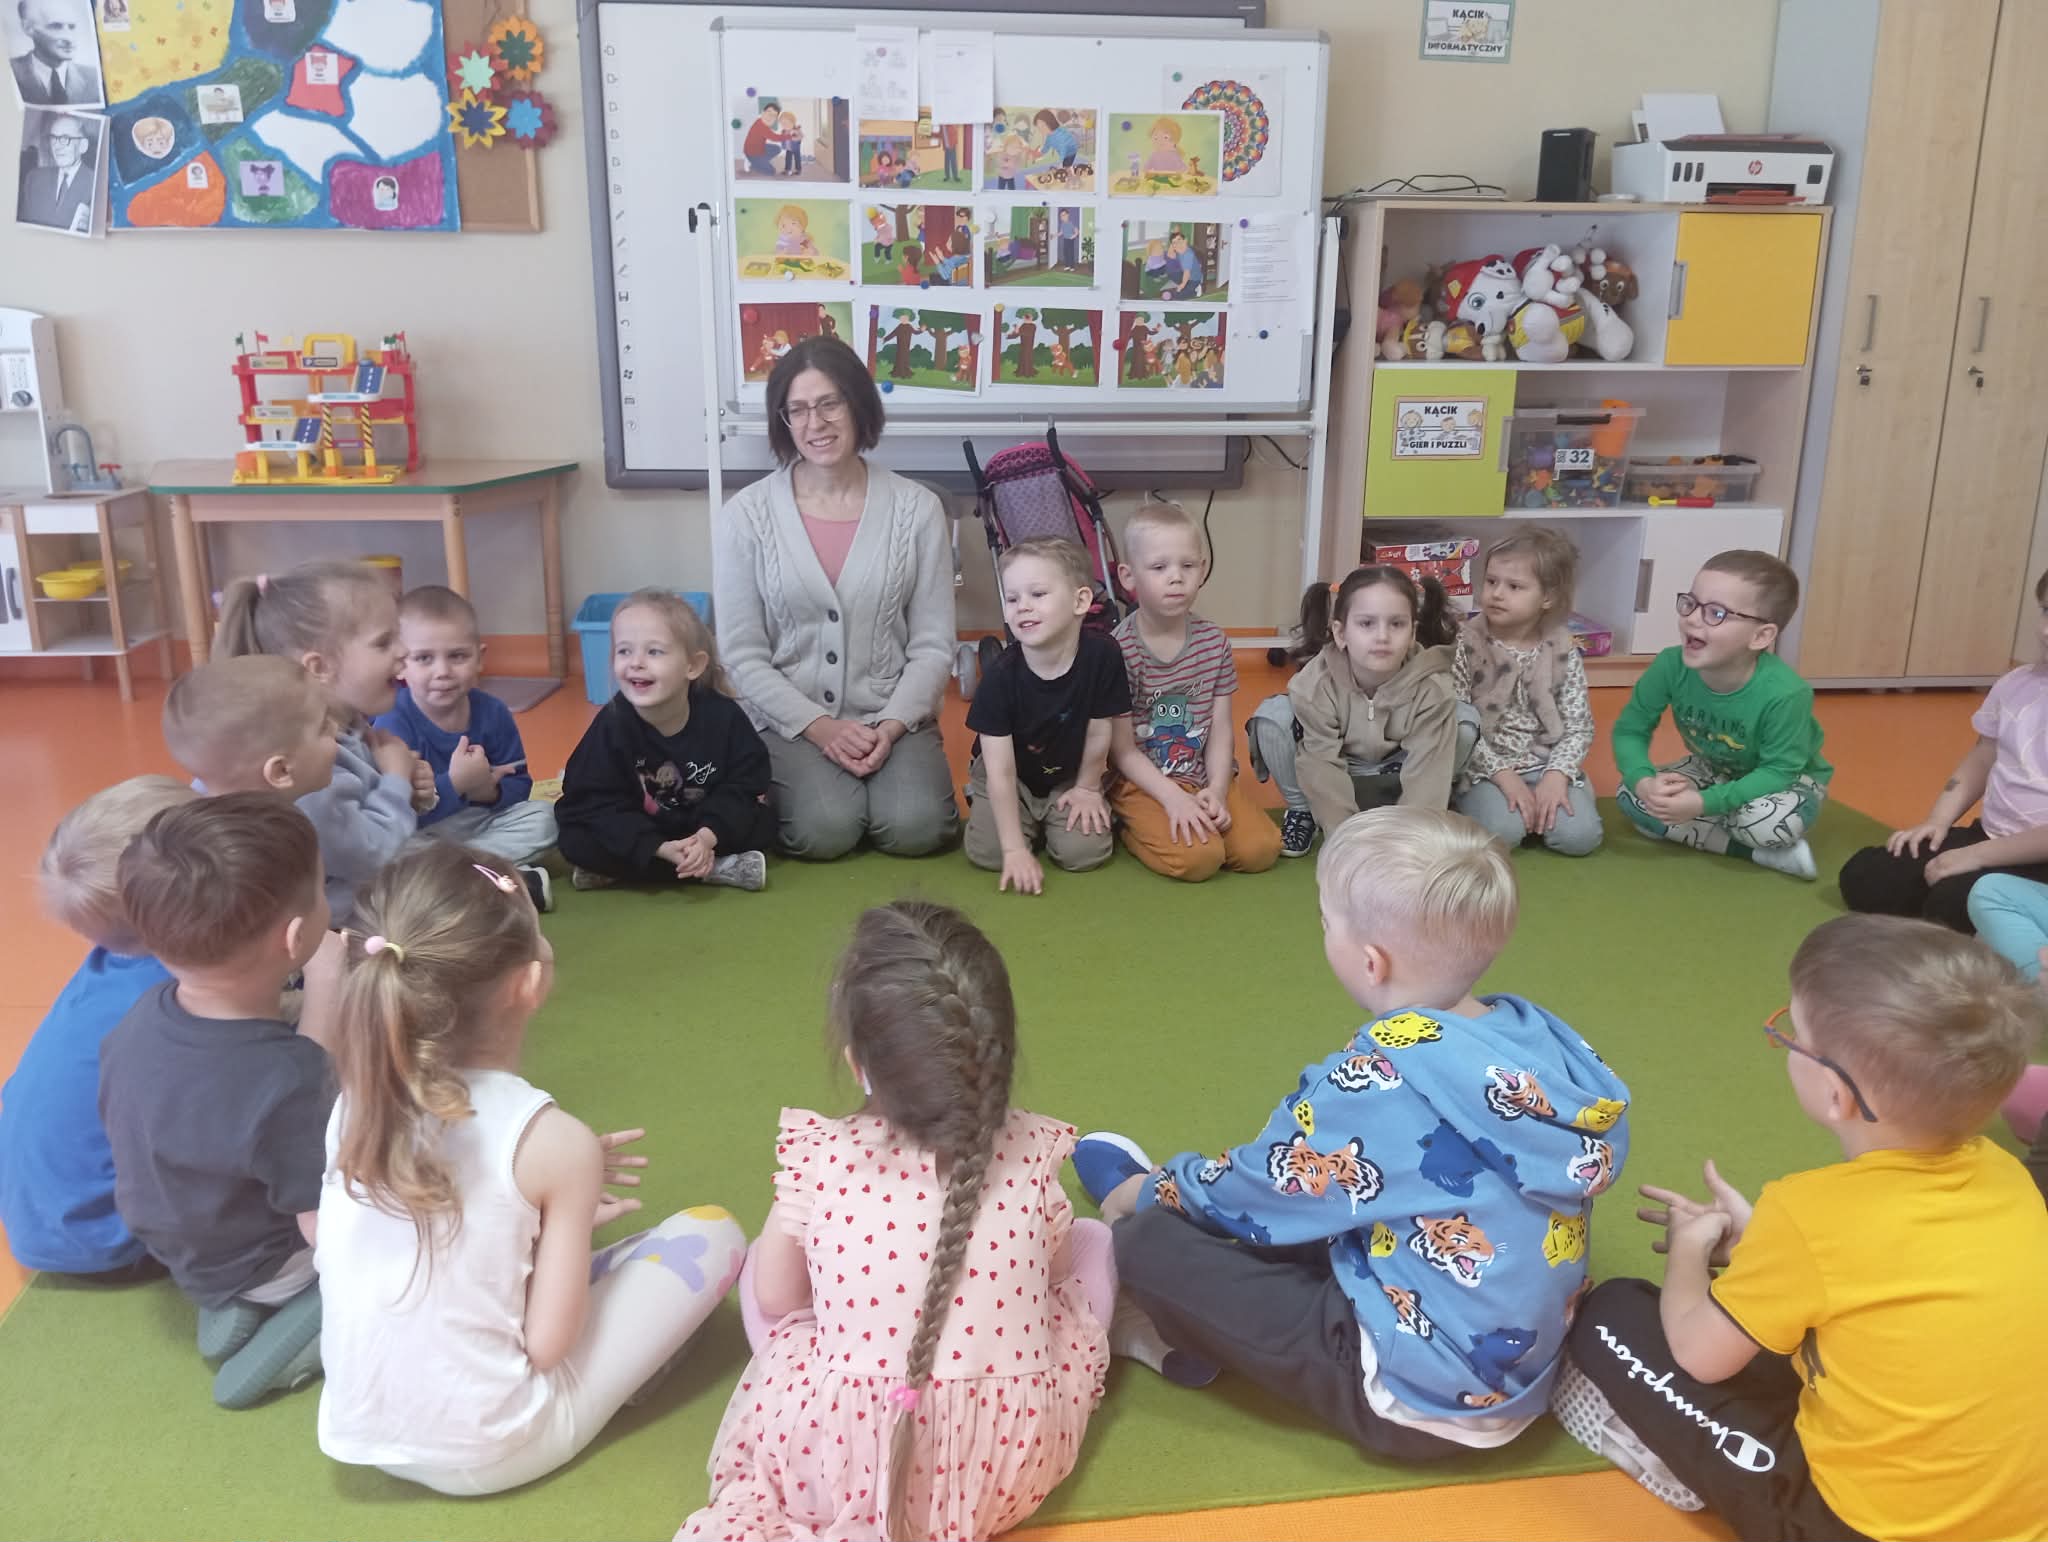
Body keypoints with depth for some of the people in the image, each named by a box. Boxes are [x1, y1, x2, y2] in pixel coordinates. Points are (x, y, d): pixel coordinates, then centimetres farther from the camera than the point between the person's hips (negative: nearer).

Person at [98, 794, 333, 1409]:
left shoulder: (142, 1017, -16)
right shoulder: (289, 1080, -38)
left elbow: (122, 1128, 3)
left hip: (175, 1245, 6)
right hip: (266, 1266, -6)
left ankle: (234, 1303, 11)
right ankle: (308, 1324, -7)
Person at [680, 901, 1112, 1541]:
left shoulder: (818, 1157, -12)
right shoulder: (1032, 1151, -9)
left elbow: (776, 1299, 4)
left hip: (839, 1461, -1)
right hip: (1008, 1466, 1)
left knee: (760, 1264, 23)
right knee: (1093, 1240, 19)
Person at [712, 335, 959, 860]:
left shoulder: (916, 508, -1)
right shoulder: (744, 516, -4)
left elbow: (933, 646, 0)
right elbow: (741, 654, -4)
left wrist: (891, 726, -15)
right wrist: (818, 726, -14)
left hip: (892, 717, 1)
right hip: (789, 718, -1)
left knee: (913, 829, -24)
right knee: (826, 830, -25)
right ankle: (787, 779, 9)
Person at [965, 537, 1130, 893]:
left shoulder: (1103, 654, -27)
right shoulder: (1001, 676, -27)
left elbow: (1098, 733, -11)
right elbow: (1000, 770, -25)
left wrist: (1087, 789, 1)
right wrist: (1015, 850, -28)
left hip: (1070, 778, 1)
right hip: (1011, 779, -1)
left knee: (1084, 853, -19)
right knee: (988, 853, -19)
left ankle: (1050, 819, 16)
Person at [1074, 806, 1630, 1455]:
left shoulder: (1377, 1081, -26)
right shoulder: (1537, 1032, -6)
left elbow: (1257, 1192, -10)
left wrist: (1149, 1195, 11)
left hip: (1415, 1402, -8)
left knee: (1150, 1241, -8)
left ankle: (1193, 1332, 18)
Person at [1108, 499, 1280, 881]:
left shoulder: (1214, 641, 0)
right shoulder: (1118, 650, -14)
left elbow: (1220, 728, 2)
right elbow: (1122, 749, -12)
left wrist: (1216, 790, -14)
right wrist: (1173, 797, -20)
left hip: (1204, 774, 4)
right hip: (1142, 781, -4)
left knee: (1261, 849, -14)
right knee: (1198, 857, -24)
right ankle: (1132, 826, 4)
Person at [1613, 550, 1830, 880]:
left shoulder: (1785, 694, -36)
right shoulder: (1671, 666, -25)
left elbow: (1779, 771, -28)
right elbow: (1629, 730, -15)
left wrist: (1705, 804, -38)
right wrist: (1643, 781, -36)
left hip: (1787, 779, -5)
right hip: (1714, 770, 6)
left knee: (1767, 823, -38)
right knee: (1631, 797, -18)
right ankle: (1758, 853, -14)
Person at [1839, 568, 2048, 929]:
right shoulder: (2017, 685, 4)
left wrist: (1977, 855, -21)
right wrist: (1937, 820, 2)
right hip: (1990, 835, 7)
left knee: (1952, 903, -30)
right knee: (1863, 878, -4)